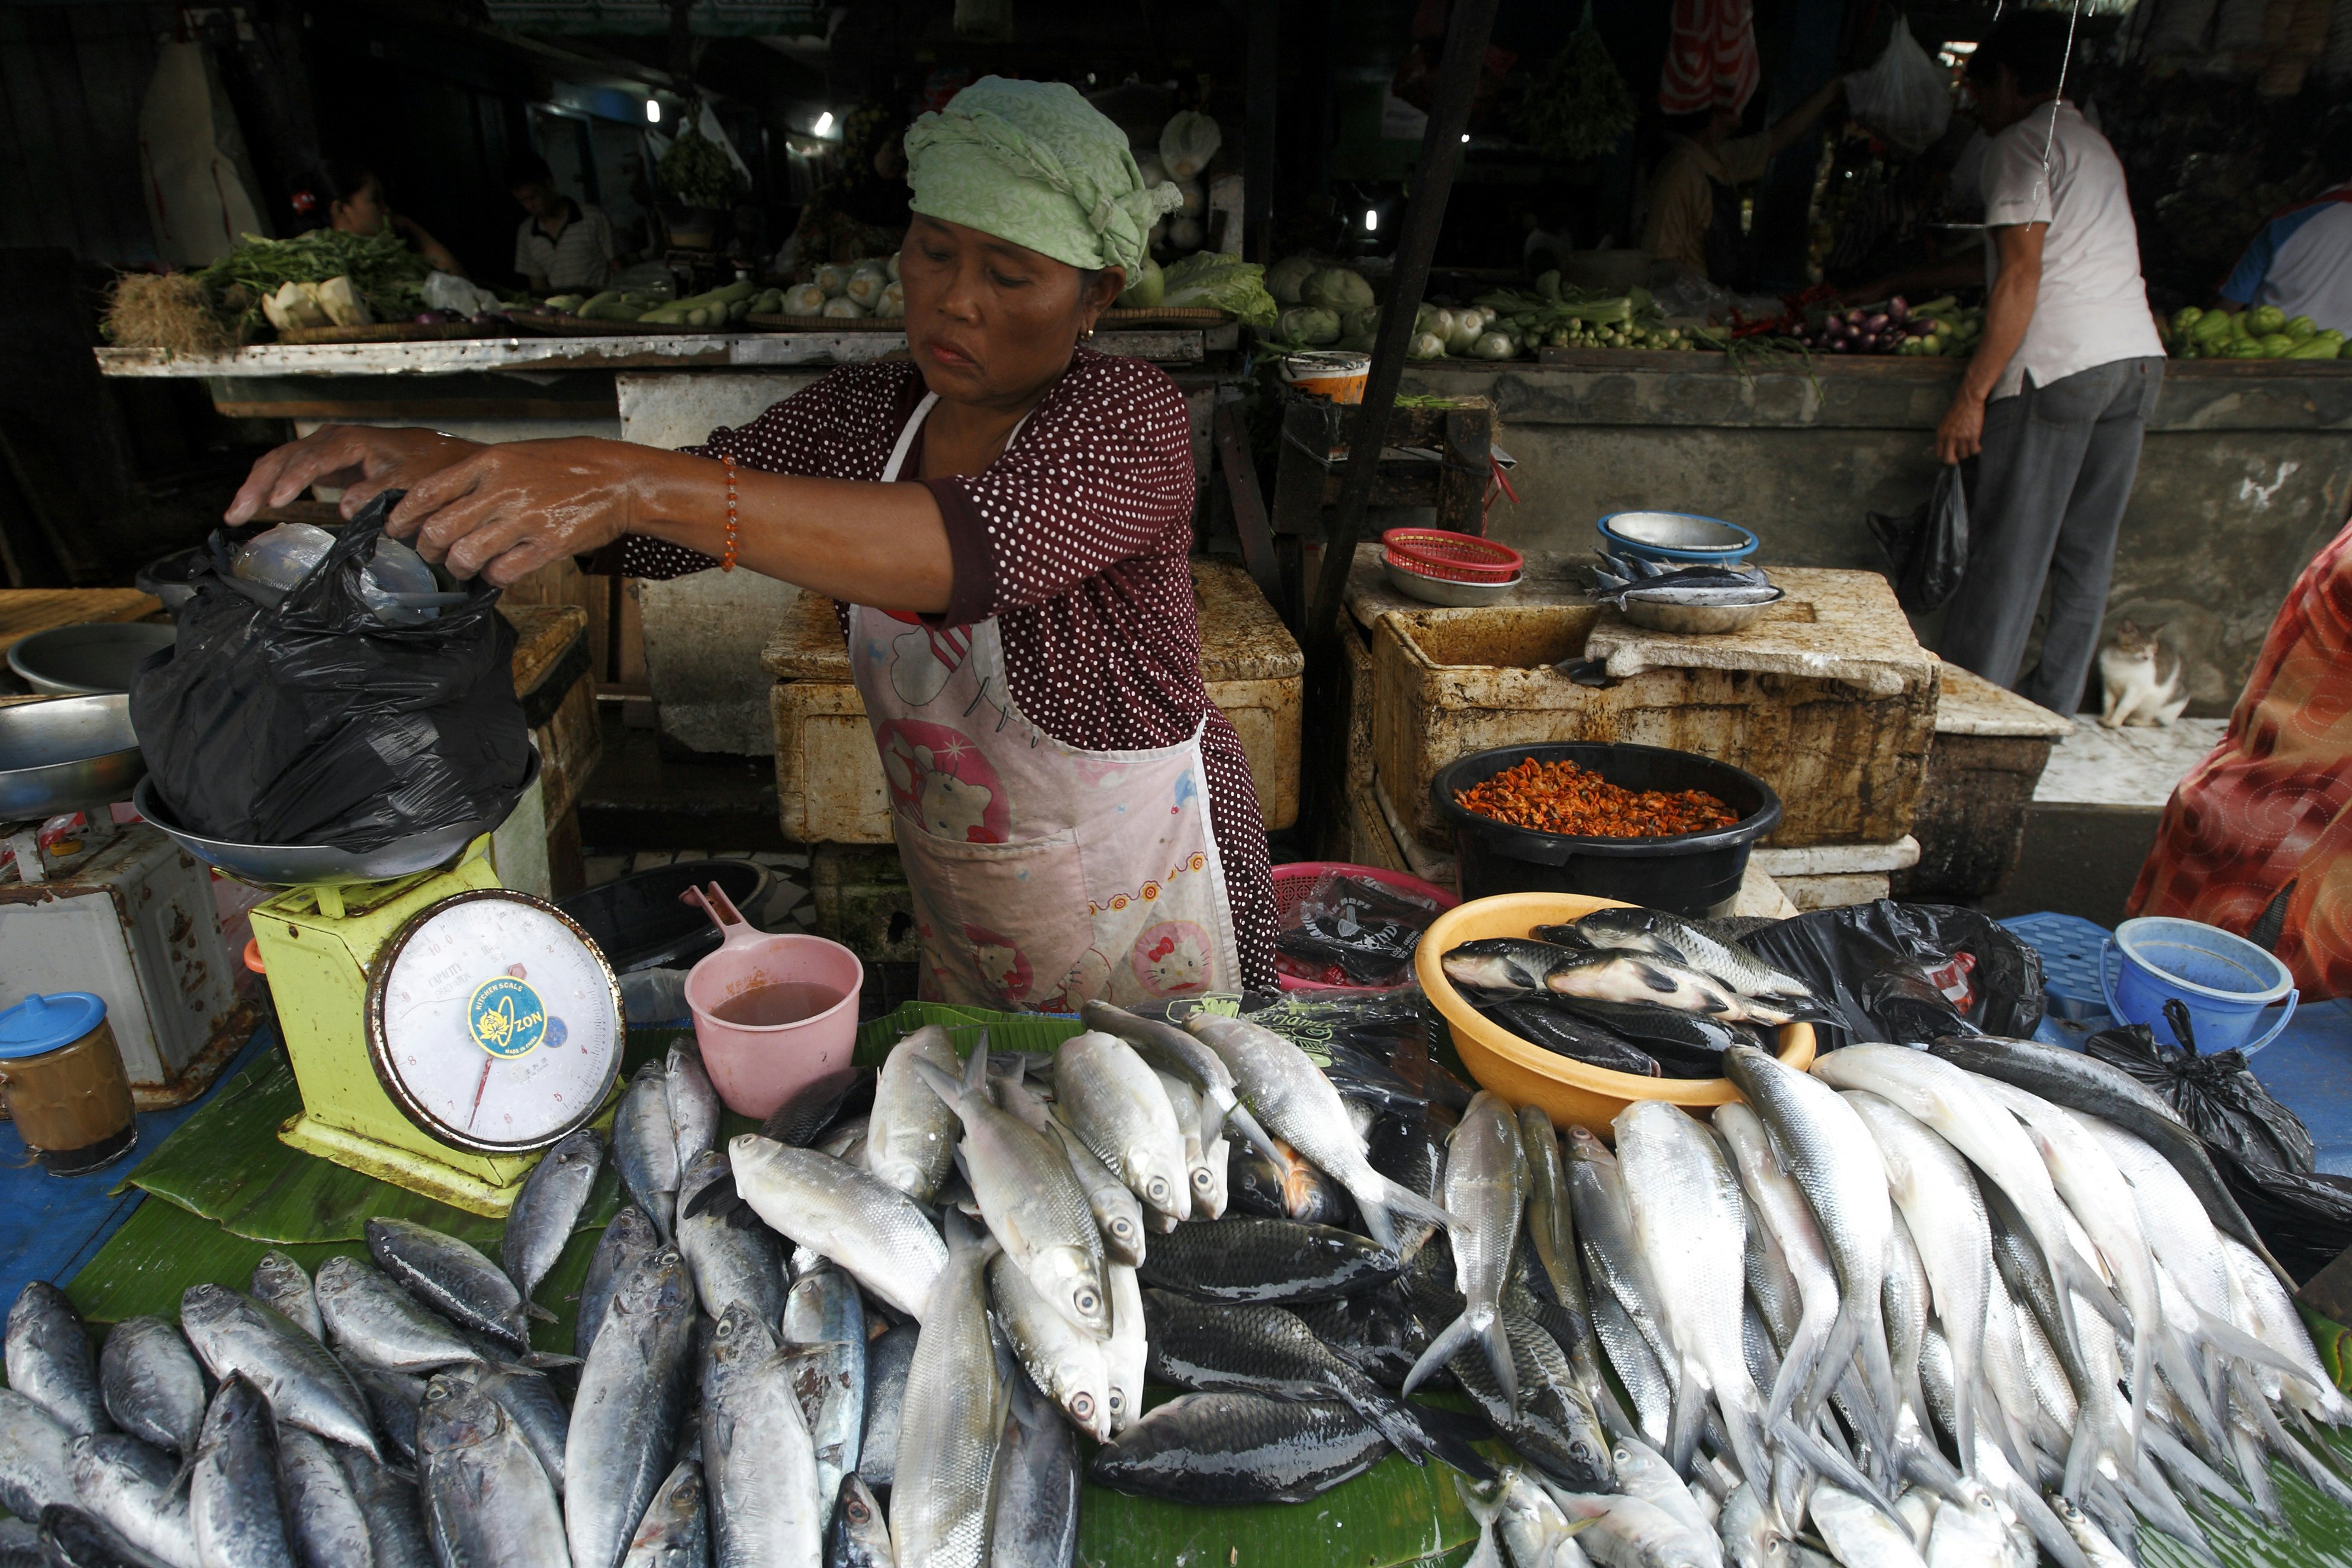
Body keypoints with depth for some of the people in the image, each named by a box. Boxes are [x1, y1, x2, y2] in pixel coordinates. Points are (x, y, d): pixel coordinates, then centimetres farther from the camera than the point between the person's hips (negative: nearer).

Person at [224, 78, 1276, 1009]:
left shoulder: (1130, 419, -21)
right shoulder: (860, 415, -2)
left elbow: (973, 545, -40)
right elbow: (657, 528, -5)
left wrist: (640, 484, -48)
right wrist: (446, 464, -24)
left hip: (1148, 921, -5)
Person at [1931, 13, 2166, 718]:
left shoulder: (2023, 144, -2)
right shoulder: (2092, 143, 25)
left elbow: (2021, 277, -13)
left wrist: (1972, 395, -14)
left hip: (2061, 362, -9)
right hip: (2138, 355, 9)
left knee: (2009, 552, -7)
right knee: (2086, 552, 9)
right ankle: (2051, 710, 15)